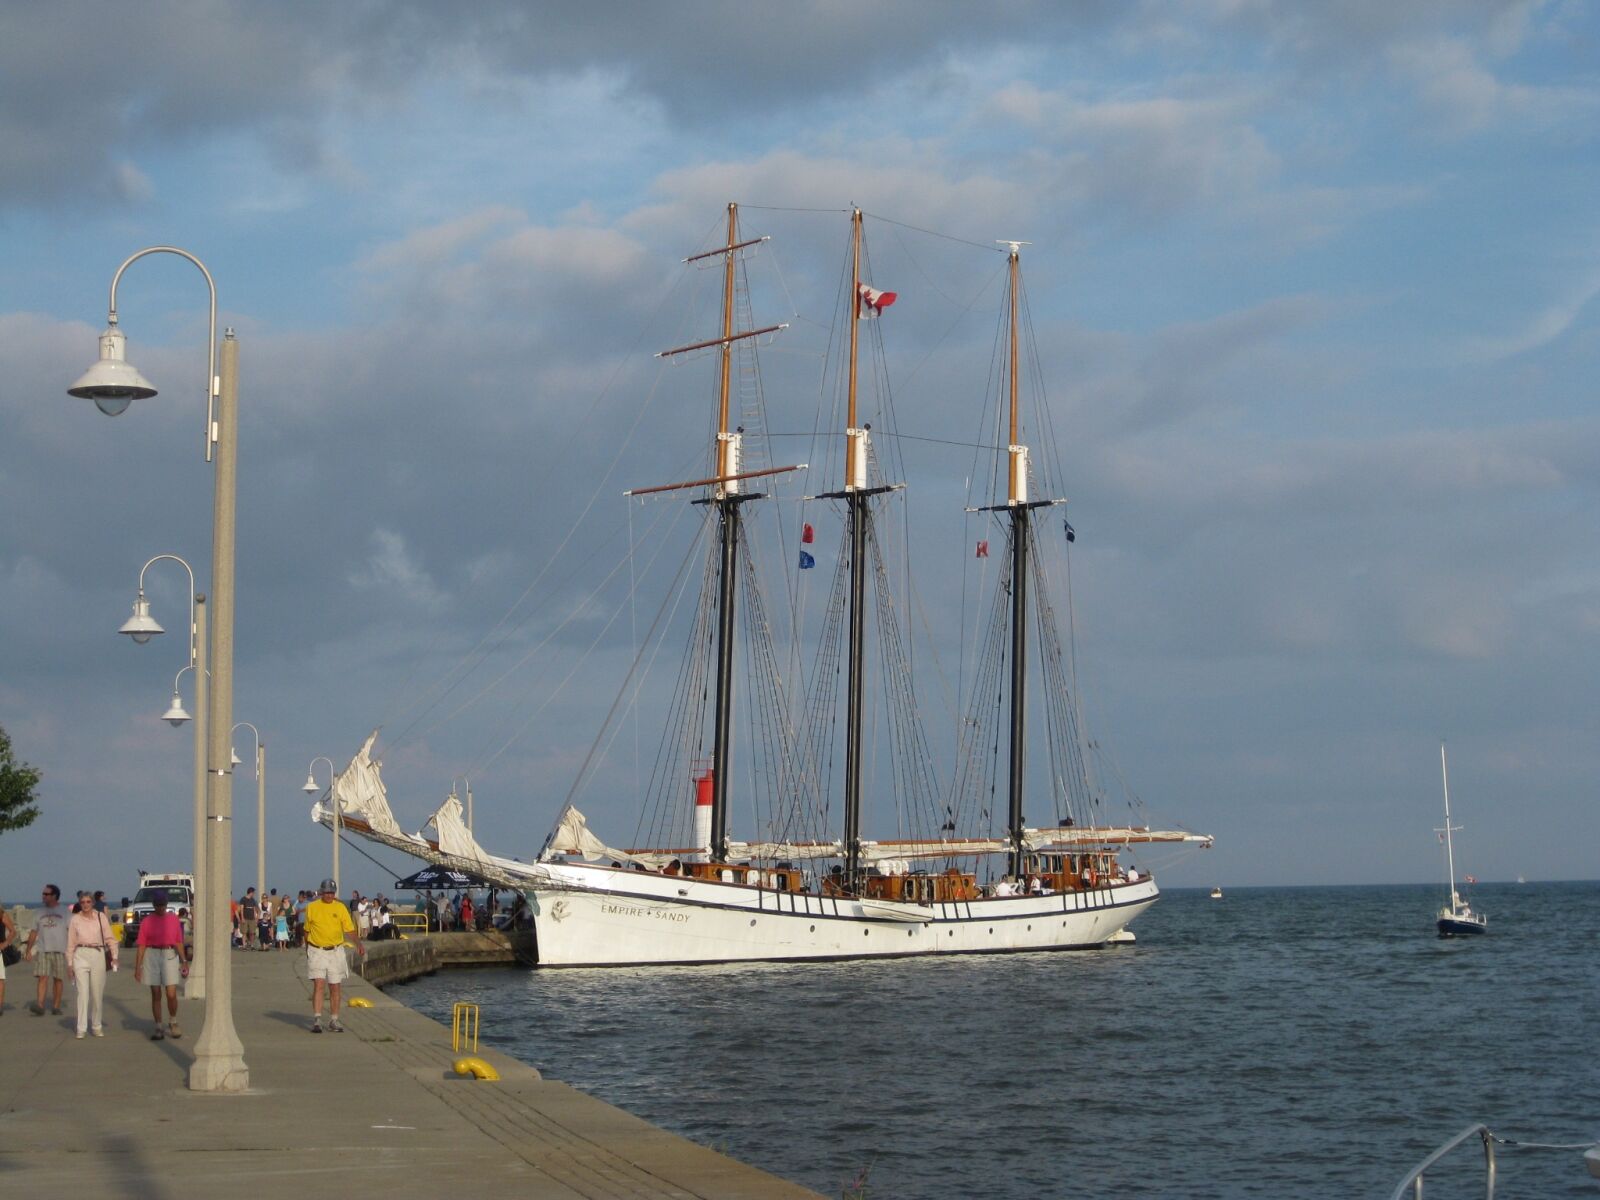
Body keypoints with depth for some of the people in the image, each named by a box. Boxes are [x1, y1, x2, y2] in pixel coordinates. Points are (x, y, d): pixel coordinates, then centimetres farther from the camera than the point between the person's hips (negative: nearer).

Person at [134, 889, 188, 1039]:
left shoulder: (173, 920, 4)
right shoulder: (146, 922, 0)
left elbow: (179, 942, 7)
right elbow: (142, 946, -1)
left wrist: (184, 961, 1)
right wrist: (137, 967, -4)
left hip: (170, 956, 0)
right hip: (152, 956, 0)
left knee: (171, 994, -6)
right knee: (155, 995, 4)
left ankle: (173, 1023, 18)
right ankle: (158, 1028, 12)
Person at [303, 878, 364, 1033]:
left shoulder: (340, 908, 2)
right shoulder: (312, 907, 2)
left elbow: (350, 930, -2)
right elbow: (307, 930, 12)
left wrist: (358, 944, -17)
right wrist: (307, 950, 15)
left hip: (335, 951, 2)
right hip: (317, 952, -2)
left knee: (335, 988, 7)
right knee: (318, 985, -13)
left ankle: (334, 1021, 17)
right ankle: (316, 1020, -15)